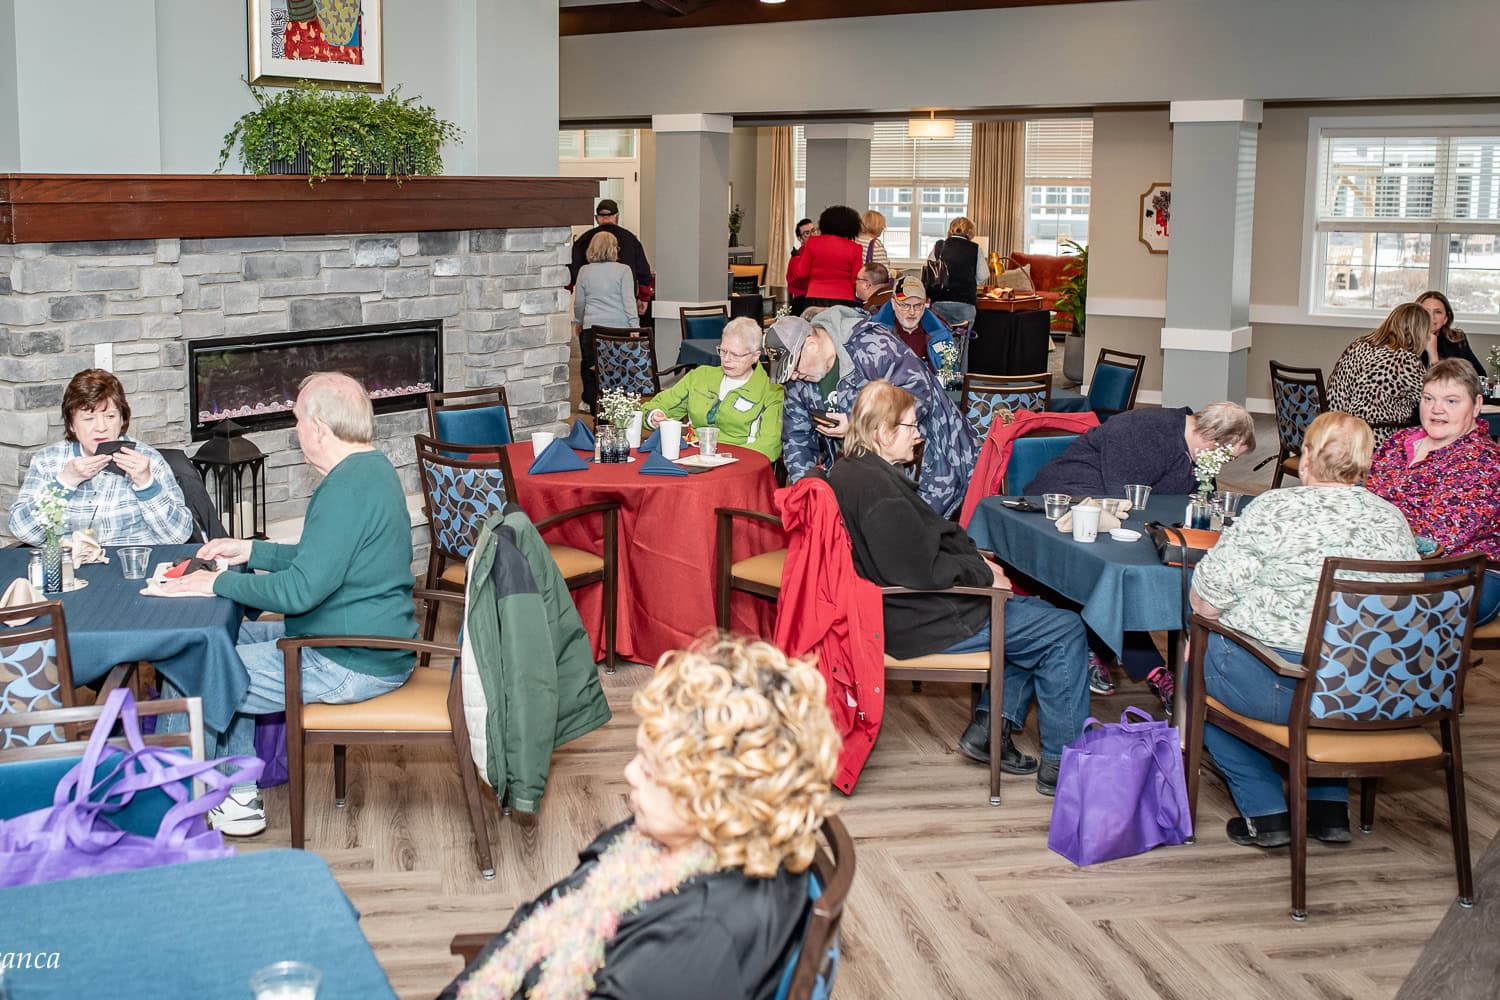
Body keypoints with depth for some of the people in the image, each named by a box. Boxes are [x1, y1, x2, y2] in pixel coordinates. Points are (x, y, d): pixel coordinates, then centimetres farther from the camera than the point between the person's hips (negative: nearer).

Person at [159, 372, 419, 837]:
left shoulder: (347, 488, -24)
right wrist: (250, 551, 18)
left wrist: (219, 583, -13)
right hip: (370, 639, 11)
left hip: (351, 666, -11)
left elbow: (300, 589, -27)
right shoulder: (372, 469, 9)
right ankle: (239, 796, 21)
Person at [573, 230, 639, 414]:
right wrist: (634, 326, -6)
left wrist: (578, 322, 30)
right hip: (619, 325, -1)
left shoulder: (585, 271, 7)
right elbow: (629, 300, -6)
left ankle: (591, 402, 16)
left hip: (592, 325, 1)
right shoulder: (623, 270, -1)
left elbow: (579, 302, 14)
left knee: (589, 365, 13)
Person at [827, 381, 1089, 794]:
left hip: (904, 608, 11)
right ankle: (1061, 765, 4)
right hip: (917, 620, -11)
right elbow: (920, 569, -26)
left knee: (1033, 613, 23)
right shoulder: (875, 485, -25)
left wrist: (976, 559, 6)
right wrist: (984, 573, -11)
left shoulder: (848, 471, 9)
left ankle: (988, 728, 18)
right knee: (1064, 631, -4)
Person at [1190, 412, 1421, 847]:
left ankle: (1265, 813, 13)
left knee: (1202, 662, 21)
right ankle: (1329, 805, 26)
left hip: (1281, 688, -6)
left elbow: (1205, 601, -11)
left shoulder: (1276, 509, -13)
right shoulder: (1393, 519, 3)